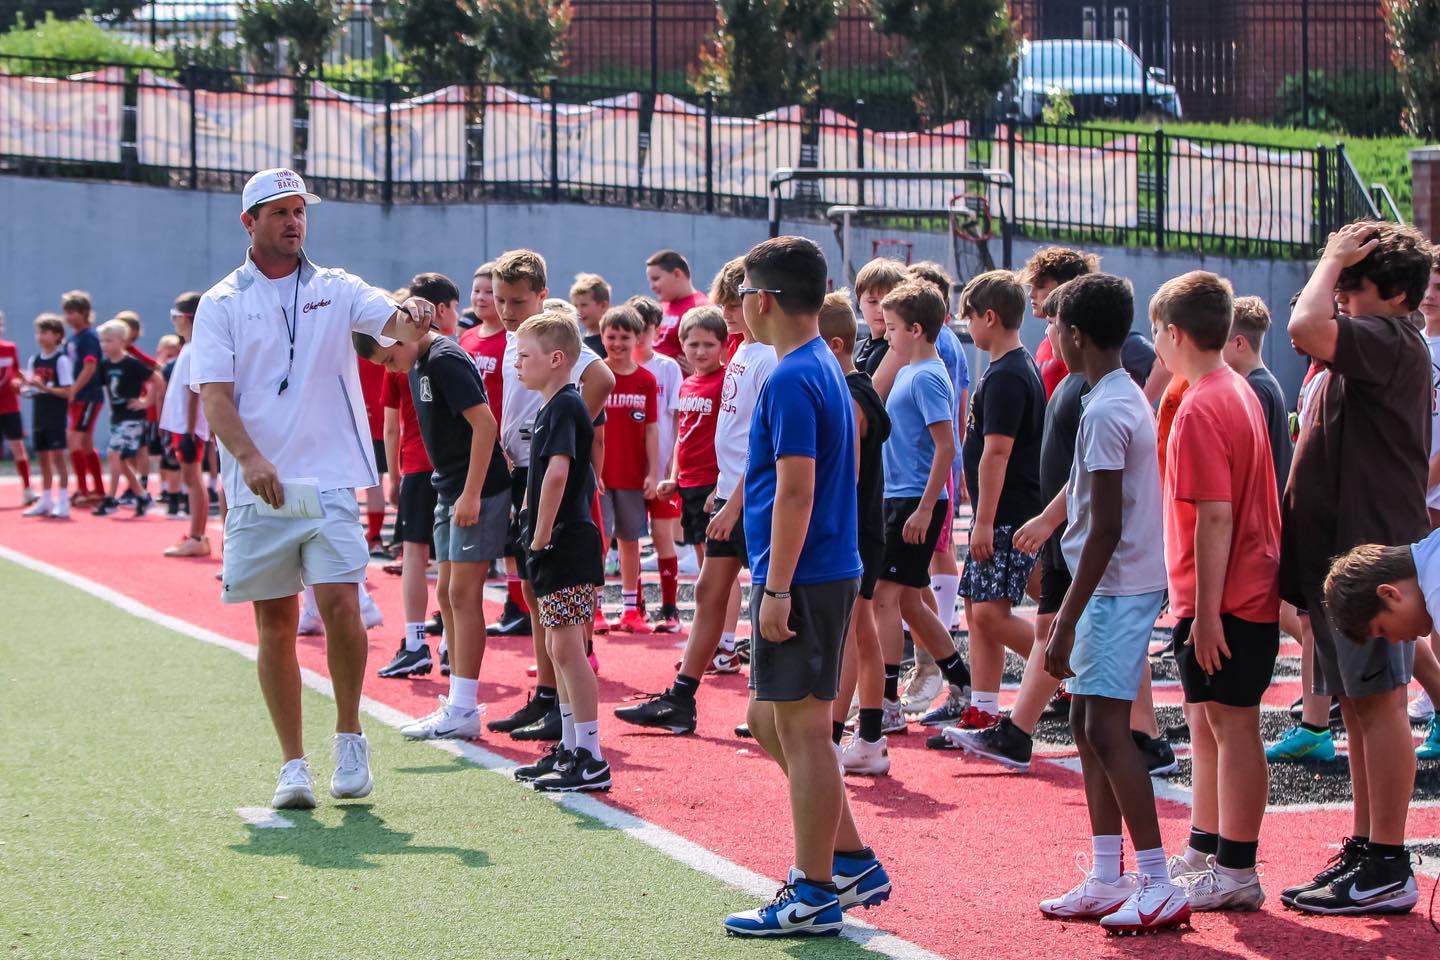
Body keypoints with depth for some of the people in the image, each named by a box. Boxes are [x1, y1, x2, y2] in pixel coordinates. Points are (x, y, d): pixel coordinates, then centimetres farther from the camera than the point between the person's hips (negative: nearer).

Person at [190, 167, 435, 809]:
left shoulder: (335, 289, 8)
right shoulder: (221, 305, 5)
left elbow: (395, 322, -7)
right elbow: (214, 395, -4)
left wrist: (412, 317, -31)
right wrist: (250, 459, -20)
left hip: (330, 481, 0)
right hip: (257, 488, 0)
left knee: (340, 605, -14)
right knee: (275, 625, 4)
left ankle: (349, 738, 7)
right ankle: (293, 766, 12)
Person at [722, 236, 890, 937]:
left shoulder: (791, 379, -16)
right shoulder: (824, 367, 15)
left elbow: (796, 490, -22)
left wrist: (777, 588, -21)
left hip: (802, 581, -10)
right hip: (827, 573, 10)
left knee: (801, 729, -2)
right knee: (770, 722, 17)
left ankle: (814, 895, 5)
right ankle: (852, 863, 22)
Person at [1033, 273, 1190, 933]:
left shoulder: (1104, 412, -17)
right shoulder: (1127, 398, 13)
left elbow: (1106, 527, -21)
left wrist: (1067, 622, -20)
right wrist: (1071, 609, 24)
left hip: (1116, 587, -10)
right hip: (1123, 582, 10)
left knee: (1106, 728, -11)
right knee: (1087, 724, 12)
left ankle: (1159, 888, -12)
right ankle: (1106, 881, 16)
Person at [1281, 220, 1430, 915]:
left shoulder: (1391, 340, -15)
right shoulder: (1369, 348, 18)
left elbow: (1307, 329, -30)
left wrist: (1333, 259, -18)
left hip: (1370, 552, -11)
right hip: (1338, 552, 11)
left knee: (1377, 702, -9)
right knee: (1358, 704, 13)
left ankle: (1387, 868, -7)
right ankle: (1365, 849, 20)